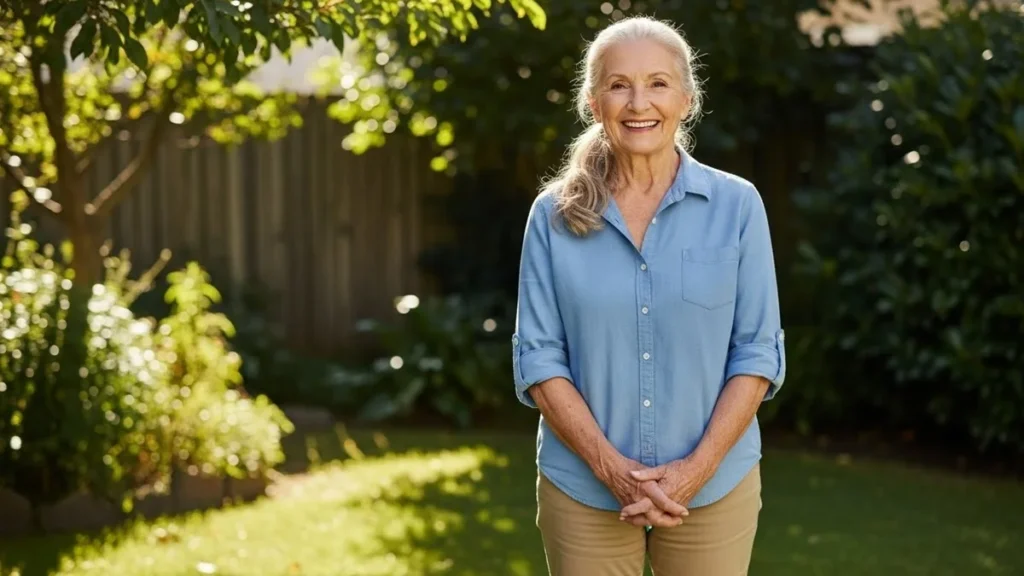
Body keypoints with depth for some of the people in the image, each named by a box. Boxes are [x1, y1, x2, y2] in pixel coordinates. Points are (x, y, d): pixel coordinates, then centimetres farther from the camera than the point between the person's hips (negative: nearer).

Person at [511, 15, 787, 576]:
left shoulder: (736, 205, -2)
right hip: (584, 491, 0)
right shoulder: (554, 215, -1)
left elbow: (757, 351, -3)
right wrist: (610, 466, -14)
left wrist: (697, 467, -13)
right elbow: (538, 356, -3)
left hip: (713, 487, 0)